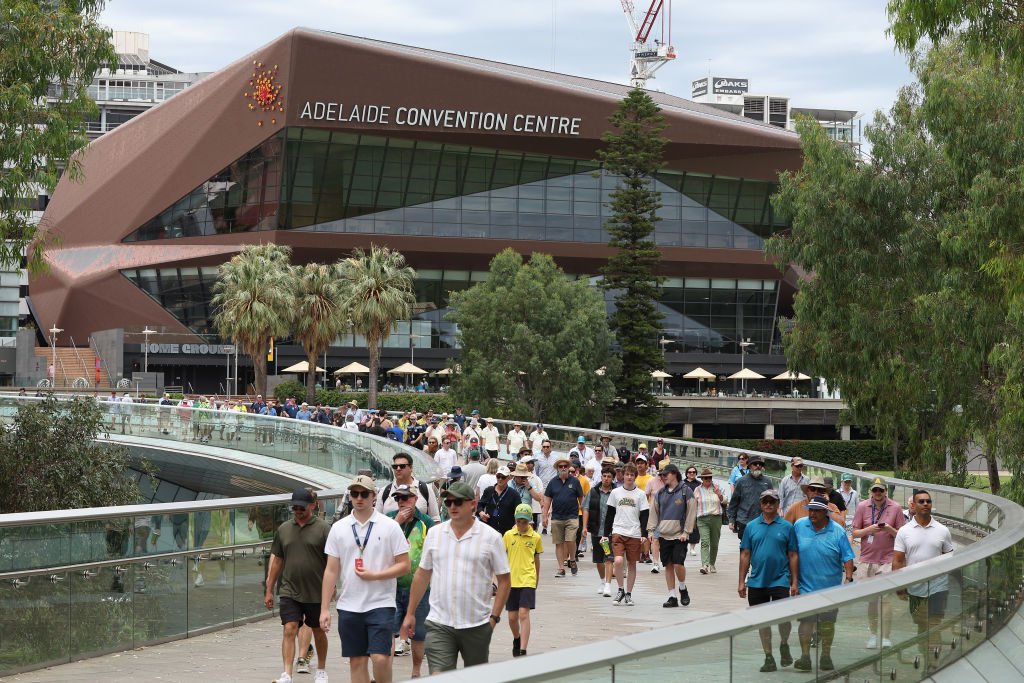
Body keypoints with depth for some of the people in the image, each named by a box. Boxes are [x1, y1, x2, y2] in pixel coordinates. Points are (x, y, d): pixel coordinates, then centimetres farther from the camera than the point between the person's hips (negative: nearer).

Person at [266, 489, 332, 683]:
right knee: (289, 630, -10)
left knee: (318, 631, 13)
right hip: (289, 592, 2)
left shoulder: (323, 529, -5)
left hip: (316, 593, -2)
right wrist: (269, 590, 13)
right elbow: (276, 559, 13)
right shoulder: (284, 529, 8)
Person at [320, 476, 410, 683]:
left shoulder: (390, 527, -1)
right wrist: (324, 609, 3)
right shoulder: (339, 528, 7)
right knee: (357, 661, 6)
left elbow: (404, 565, -1)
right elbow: (331, 571, 8)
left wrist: (374, 575, -15)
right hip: (349, 606, 3)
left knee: (380, 658, -13)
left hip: (381, 604, -3)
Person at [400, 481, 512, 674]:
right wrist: (410, 613, 13)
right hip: (439, 623, 1)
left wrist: (494, 617, -8)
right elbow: (422, 575, 14)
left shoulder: (491, 537, -2)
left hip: (477, 625, -1)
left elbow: (504, 581, 0)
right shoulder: (435, 533, 7)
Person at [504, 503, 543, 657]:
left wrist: (537, 578, 21)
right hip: (511, 580, 2)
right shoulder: (508, 535, 1)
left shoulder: (535, 537, -1)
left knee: (524, 614, -13)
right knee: (512, 617, 9)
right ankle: (517, 639, 40)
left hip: (528, 581, -2)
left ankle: (523, 650, -13)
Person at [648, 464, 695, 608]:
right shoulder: (660, 493, 11)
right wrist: (651, 530, 5)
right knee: (668, 566, 4)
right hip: (664, 535, 4)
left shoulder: (686, 492, -2)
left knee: (678, 564, -14)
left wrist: (686, 532, -8)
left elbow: (691, 513, -2)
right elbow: (654, 512, 15)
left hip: (679, 536, -4)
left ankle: (682, 589, 12)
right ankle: (672, 597, 9)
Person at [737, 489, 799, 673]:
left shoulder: (786, 527, 2)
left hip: (780, 580, -3)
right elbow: (745, 555, 8)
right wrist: (742, 582, 4)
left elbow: (793, 556, 3)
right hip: (757, 582, 3)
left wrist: (795, 582, -2)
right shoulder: (752, 526, 6)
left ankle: (784, 645, 15)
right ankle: (769, 658, 17)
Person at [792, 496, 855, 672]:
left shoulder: (837, 531, -3)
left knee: (828, 622, 8)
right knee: (806, 621, -6)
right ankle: (805, 656, -1)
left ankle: (826, 656, 19)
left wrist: (849, 577, -13)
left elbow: (847, 557, -2)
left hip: (830, 586, 0)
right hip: (806, 585, 0)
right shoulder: (799, 526, 0)